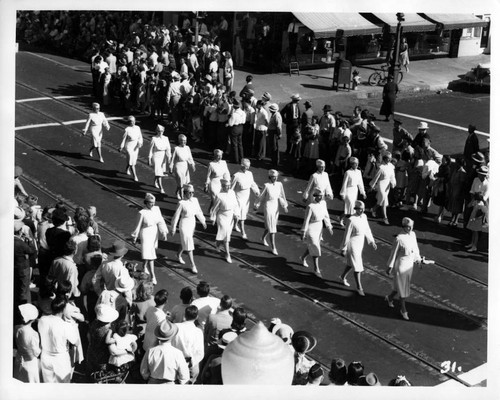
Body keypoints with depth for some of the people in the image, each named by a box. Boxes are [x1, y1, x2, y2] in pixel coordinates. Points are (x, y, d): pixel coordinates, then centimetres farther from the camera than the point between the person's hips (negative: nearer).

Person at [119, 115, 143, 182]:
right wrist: (121, 147, -3)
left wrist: (140, 143, -15)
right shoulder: (127, 129, -13)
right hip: (129, 146, -5)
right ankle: (135, 176, -6)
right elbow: (124, 138, -7)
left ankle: (127, 169, 47)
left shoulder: (138, 128, 0)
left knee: (133, 160, 19)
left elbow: (140, 137, 3)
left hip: (136, 147, 6)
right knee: (131, 162, -8)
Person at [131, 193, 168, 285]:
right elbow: (138, 225, -8)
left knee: (150, 252, 21)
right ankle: (153, 276, -7)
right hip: (146, 234, -6)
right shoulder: (142, 213, -18)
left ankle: (145, 268, 46)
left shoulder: (156, 209, -5)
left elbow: (160, 222, 0)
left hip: (154, 234, 6)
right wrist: (135, 237, 1)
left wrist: (164, 232, -7)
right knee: (149, 254, -8)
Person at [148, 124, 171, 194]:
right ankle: (161, 188, -10)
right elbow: (151, 149, -5)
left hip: (163, 157, 5)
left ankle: (155, 182, 45)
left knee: (161, 172, 18)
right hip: (156, 157, -5)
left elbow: (168, 149, 2)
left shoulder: (166, 138, 1)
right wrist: (149, 159, -4)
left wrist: (169, 158, -5)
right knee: (158, 173, -9)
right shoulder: (154, 139, -8)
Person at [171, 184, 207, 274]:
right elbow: (176, 215, -13)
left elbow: (198, 211, 11)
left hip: (192, 222, 6)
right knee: (188, 245, -3)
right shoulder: (182, 203, -19)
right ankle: (193, 265, 3)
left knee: (185, 242, 23)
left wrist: (203, 221, 19)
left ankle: (179, 255, 50)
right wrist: (173, 228, -8)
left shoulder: (195, 200, -4)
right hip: (184, 224, -6)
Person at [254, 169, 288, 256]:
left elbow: (282, 196, 3)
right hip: (268, 207, -5)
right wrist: (256, 205, 8)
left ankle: (263, 238, 49)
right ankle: (274, 248, -2)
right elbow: (261, 196, -3)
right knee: (272, 228, -7)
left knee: (270, 225, 22)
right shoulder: (266, 185, -15)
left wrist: (285, 206, -5)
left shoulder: (279, 184, -3)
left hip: (276, 208, 5)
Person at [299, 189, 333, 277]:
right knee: (315, 249, -2)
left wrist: (329, 228, 7)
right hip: (310, 228, -7)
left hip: (319, 227, 7)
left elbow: (326, 216, 5)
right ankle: (316, 269, 15)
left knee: (313, 246, 22)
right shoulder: (310, 206, -26)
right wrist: (303, 233, -16)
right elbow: (306, 220, -20)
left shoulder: (323, 203, -6)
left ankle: (303, 257, 50)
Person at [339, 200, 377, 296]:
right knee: (357, 266, -1)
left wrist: (372, 242, 6)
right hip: (352, 244, -8)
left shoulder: (364, 217, -4)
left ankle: (343, 277, 51)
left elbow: (367, 230, 8)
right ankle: (359, 288, 14)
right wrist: (343, 249, -14)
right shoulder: (351, 220, -27)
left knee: (352, 262, 25)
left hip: (360, 243, 8)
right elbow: (347, 235, -20)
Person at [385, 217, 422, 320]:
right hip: (400, 266, -7)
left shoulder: (413, 234, -4)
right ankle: (403, 310, 21)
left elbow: (415, 247, 12)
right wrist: (390, 267, -10)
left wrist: (418, 258, 20)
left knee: (403, 286, 22)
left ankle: (389, 298, 47)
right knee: (402, 288, 5)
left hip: (409, 265, 7)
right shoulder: (399, 238, -24)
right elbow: (394, 253, -16)